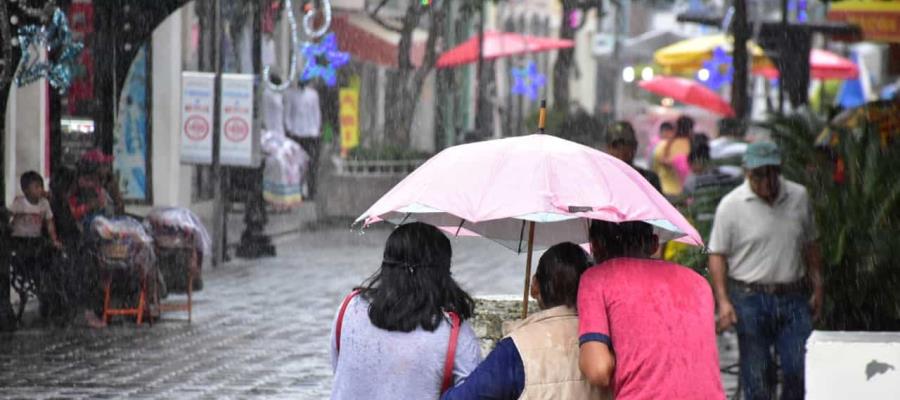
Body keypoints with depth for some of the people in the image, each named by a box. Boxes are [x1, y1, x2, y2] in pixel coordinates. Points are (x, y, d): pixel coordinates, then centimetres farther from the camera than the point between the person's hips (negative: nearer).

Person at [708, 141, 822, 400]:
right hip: (750, 300, -3)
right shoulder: (731, 205, -4)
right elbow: (717, 255, -3)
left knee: (800, 369, -5)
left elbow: (810, 245, 17)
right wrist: (723, 301, -11)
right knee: (757, 377, 0)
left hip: (793, 298, 3)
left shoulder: (799, 197, 7)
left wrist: (817, 287, 13)